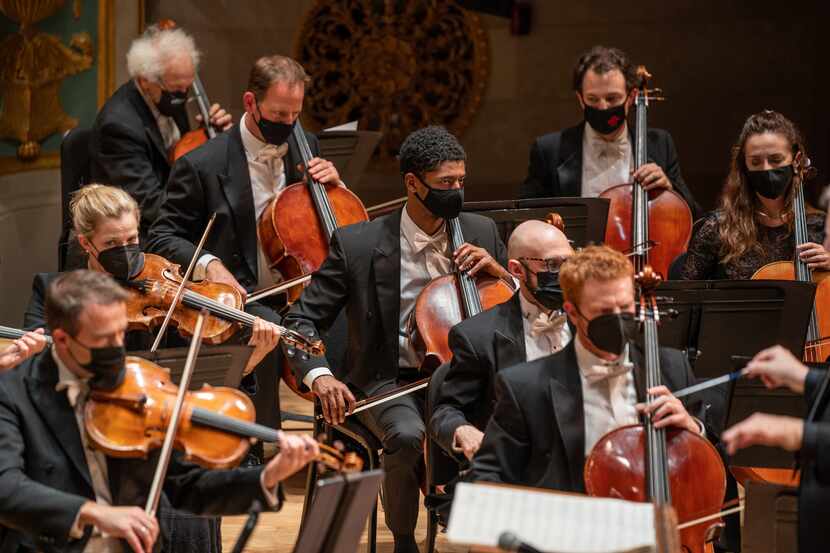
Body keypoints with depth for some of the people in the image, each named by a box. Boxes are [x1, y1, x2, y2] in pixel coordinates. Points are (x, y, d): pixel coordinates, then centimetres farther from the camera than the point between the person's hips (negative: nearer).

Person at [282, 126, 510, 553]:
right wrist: (319, 375, -24)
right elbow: (301, 321, -4)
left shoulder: (482, 232, 5)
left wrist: (499, 272, -8)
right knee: (408, 435, -36)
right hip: (389, 382, -3)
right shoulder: (358, 244, -6)